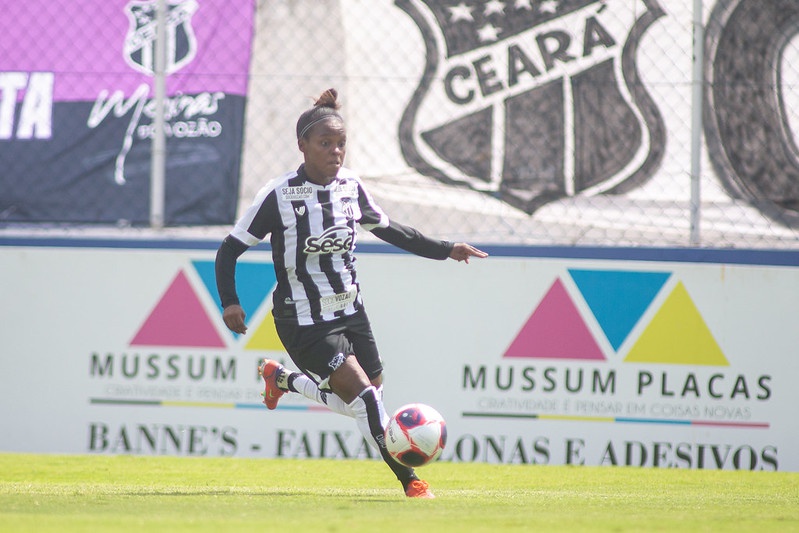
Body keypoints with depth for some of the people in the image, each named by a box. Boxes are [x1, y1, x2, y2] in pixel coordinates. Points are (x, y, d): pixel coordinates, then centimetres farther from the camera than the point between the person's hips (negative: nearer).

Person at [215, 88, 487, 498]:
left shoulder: (352, 187, -1)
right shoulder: (279, 195, -16)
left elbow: (387, 229, 16)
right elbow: (230, 249, -9)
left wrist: (445, 250, 11)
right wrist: (230, 302, -20)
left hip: (350, 311, 7)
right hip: (304, 322, -7)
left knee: (362, 403, 14)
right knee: (363, 395, -18)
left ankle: (281, 379, 38)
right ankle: (409, 480, -9)